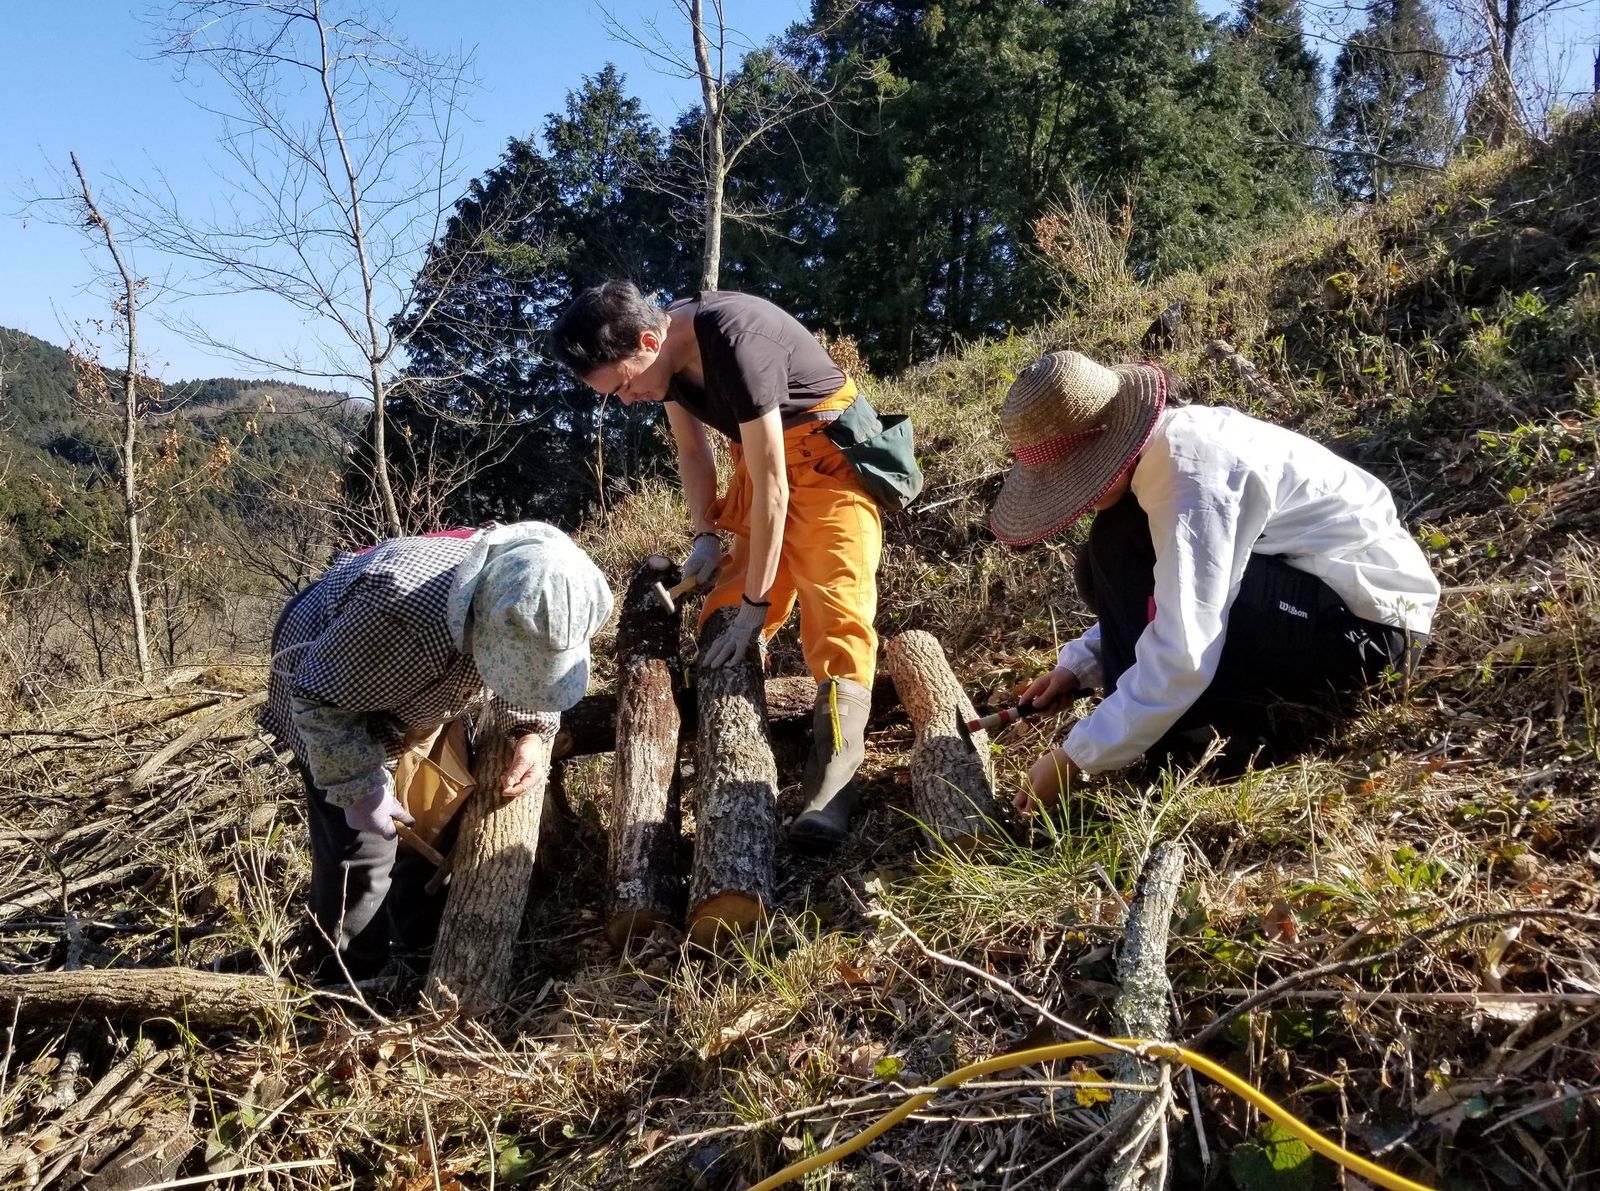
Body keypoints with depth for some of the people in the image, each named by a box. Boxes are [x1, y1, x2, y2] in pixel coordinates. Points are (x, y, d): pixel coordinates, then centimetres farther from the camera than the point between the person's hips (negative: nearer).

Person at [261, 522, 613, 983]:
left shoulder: (534, 611, -25)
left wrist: (527, 737, -19)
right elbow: (321, 699, -30)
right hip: (334, 690, -6)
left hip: (423, 691, 6)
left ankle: (418, 959, 32)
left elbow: (527, 683, -2)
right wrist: (360, 787, -26)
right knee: (360, 849, -9)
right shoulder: (402, 613, -46)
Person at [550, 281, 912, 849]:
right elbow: (692, 448, 8)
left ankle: (830, 787, -27)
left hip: (827, 451, -8)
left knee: (835, 607, -20)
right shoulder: (668, 348, -8)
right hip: (761, 458, 9)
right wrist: (706, 535, -3)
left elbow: (772, 487, -29)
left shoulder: (734, 343, -33)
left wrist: (755, 604, -24)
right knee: (723, 613, 4)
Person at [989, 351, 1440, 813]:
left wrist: (1074, 757, -23)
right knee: (1110, 575, 5)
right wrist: (1081, 663, 2)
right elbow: (1138, 592, 15)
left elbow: (1182, 656, -31)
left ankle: (1180, 747, -11)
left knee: (1119, 551, -22)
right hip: (1311, 586, 9)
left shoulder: (1191, 474, -27)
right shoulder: (1162, 444, 1)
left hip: (1367, 617, -9)